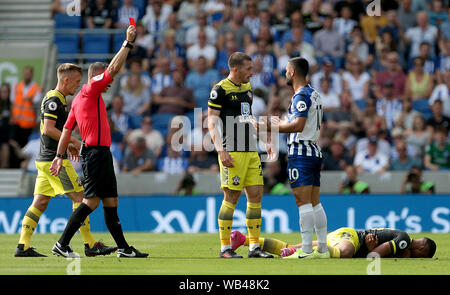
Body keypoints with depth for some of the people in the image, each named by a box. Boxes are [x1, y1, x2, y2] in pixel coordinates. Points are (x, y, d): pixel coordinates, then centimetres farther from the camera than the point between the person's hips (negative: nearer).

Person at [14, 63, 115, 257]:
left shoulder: (54, 99, 19)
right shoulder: (54, 99, -13)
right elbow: (48, 129, -21)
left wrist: (67, 144, 19)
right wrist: (73, 141, -16)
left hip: (45, 160, 10)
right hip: (55, 159, -10)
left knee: (40, 202, 6)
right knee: (79, 196, -7)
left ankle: (22, 247, 2)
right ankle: (90, 245, -6)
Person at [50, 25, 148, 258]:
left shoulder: (79, 99, 19)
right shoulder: (90, 90, -6)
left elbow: (67, 130, 17)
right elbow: (113, 69, -13)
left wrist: (59, 156, 16)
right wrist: (128, 43, -7)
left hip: (99, 154, 10)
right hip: (96, 151, -10)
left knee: (111, 201, 10)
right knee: (91, 201, -12)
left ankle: (123, 248, 12)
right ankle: (62, 245, -12)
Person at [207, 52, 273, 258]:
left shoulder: (247, 87, 16)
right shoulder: (220, 90, -7)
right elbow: (211, 122, -10)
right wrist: (221, 150, -19)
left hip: (251, 151, 8)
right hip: (232, 152, -7)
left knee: (255, 196, 4)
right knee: (231, 198, -6)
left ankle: (254, 247, 8)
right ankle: (225, 248, 1)